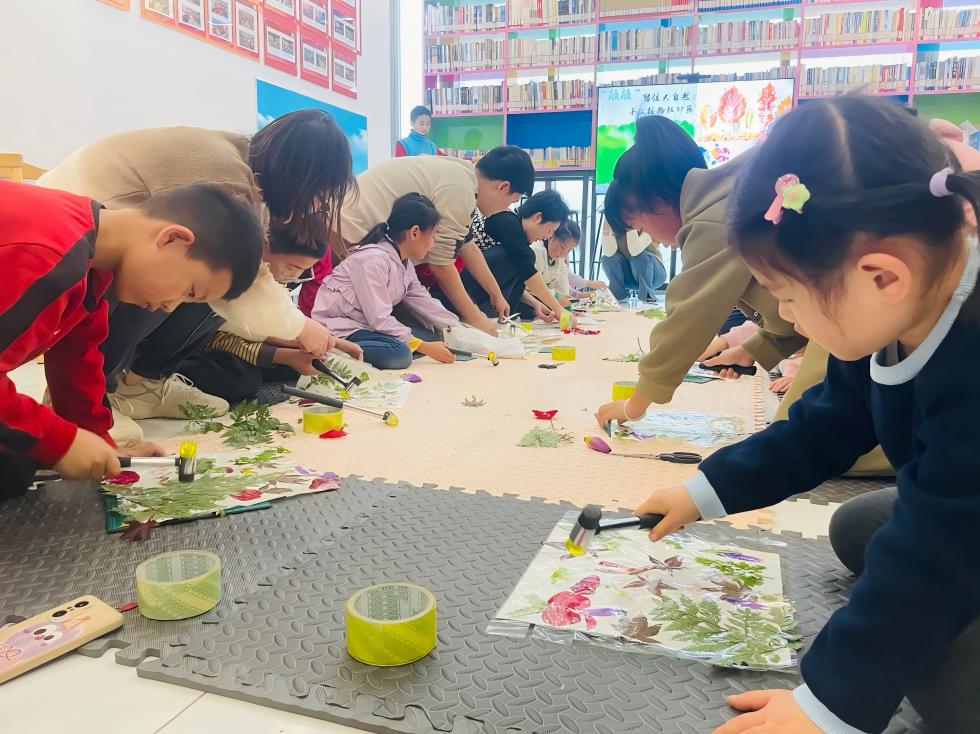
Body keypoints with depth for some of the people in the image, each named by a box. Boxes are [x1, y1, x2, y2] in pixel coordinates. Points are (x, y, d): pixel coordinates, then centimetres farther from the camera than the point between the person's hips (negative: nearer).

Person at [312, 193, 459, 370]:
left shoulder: (404, 263, 7)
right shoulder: (373, 260, -21)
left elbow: (424, 302, 7)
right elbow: (379, 320, -24)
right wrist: (424, 347, -22)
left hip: (368, 325, 10)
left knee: (431, 335, 1)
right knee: (400, 354, -31)